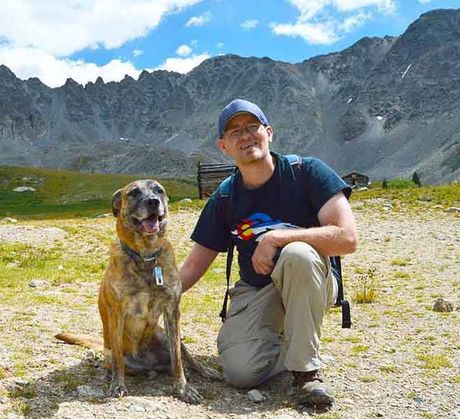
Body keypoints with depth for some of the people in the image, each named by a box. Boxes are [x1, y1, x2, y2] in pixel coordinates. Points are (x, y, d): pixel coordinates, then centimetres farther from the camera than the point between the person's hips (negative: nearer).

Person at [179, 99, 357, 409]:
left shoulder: (307, 172, -11)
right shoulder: (224, 199, 0)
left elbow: (347, 238, -22)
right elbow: (193, 267, 4)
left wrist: (276, 237, -27)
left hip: (309, 282, -2)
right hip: (254, 291, 2)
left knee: (297, 253, -37)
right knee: (241, 372, -24)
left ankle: (307, 367, -18)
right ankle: (287, 346, 11)